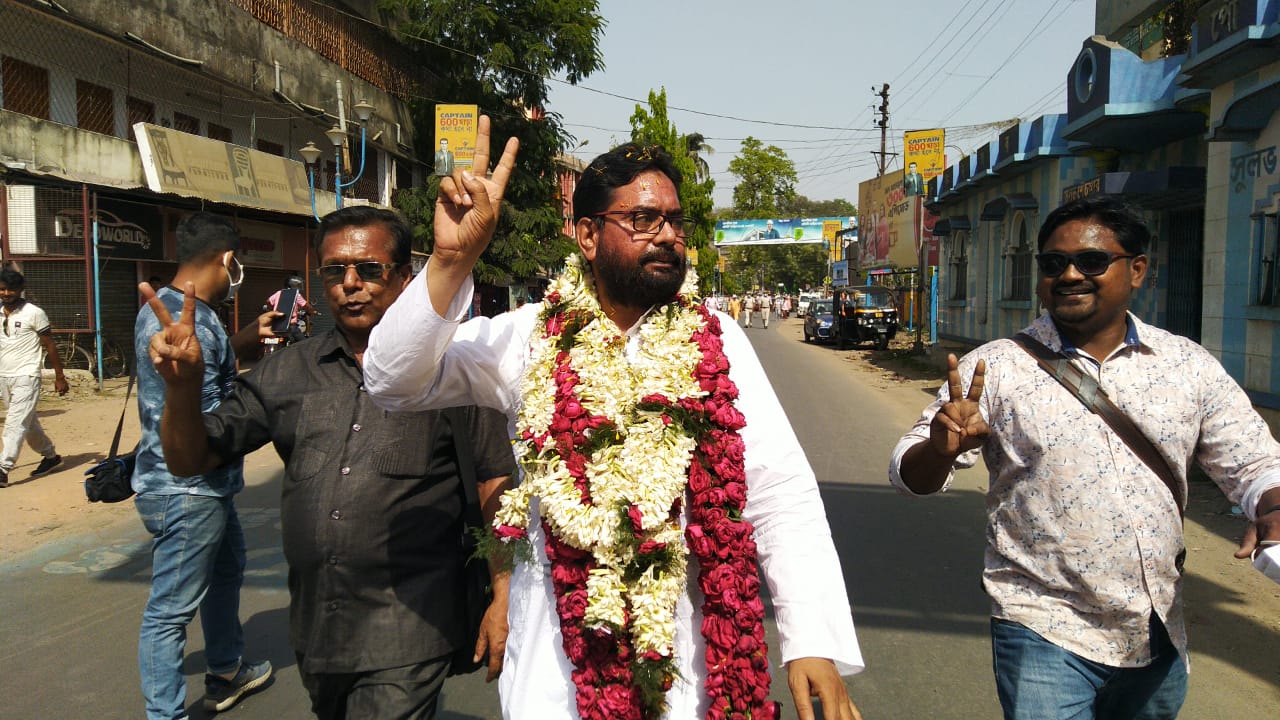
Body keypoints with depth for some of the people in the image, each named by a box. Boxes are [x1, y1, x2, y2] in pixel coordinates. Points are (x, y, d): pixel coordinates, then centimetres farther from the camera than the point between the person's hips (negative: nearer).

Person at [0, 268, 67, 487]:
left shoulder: (34, 313, -7)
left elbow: (49, 346, -4)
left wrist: (59, 376, -3)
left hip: (25, 377, -6)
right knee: (27, 422, 15)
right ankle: (50, 455, 30)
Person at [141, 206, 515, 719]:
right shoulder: (286, 374, 5)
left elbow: (498, 486, -5)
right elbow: (191, 460, 7)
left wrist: (504, 598, -9)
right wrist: (183, 384, -12)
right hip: (313, 631, 5)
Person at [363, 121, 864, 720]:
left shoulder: (715, 341, -4)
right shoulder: (529, 339, -4)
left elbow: (781, 493, -8)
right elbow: (394, 380, -10)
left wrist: (814, 641, -16)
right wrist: (452, 261, -25)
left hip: (691, 658, 1)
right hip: (555, 664, 0)